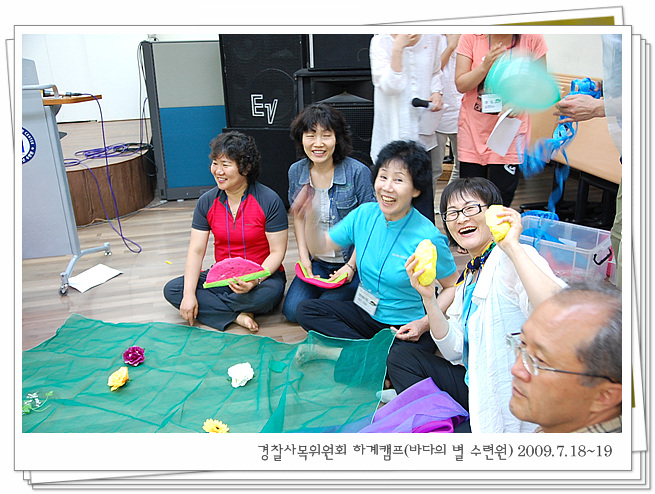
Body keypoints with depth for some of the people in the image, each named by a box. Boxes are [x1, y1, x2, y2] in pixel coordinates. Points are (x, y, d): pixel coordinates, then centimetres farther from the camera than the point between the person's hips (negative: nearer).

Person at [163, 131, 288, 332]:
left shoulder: (269, 201, -14)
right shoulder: (207, 201, -1)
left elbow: (277, 252, -13)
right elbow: (196, 250, -3)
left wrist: (255, 280, -31)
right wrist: (189, 294, -15)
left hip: (263, 275, -4)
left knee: (269, 292, -38)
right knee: (171, 289, -13)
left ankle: (209, 304, -11)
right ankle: (237, 316, -20)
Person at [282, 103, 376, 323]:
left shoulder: (358, 172, -15)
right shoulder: (296, 171, -2)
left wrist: (351, 267, -17)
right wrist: (304, 257, 1)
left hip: (353, 261, -4)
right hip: (316, 261, 5)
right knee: (292, 310, -10)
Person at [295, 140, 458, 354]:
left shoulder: (427, 238, -20)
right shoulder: (364, 215, -4)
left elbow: (453, 286, -8)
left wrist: (424, 323, -20)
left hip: (408, 327, -6)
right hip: (366, 313, 6)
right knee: (306, 310, -11)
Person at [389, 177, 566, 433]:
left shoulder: (512, 260, -17)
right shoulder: (470, 274, 9)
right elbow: (455, 351, 5)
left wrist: (512, 246, -34)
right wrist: (428, 298, -7)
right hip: (475, 387, 8)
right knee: (400, 357, 7)